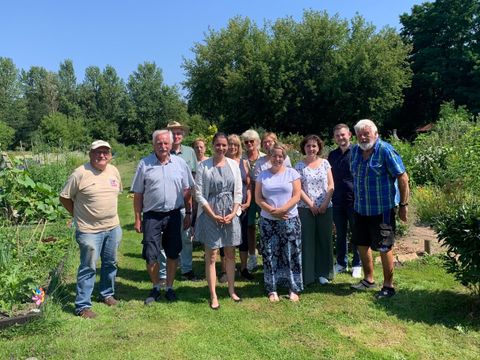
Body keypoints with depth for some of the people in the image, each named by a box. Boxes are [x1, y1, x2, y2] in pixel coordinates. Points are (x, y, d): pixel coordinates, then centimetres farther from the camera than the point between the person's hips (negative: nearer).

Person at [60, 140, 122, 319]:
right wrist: (78, 215, -1)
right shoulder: (80, 174, -13)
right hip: (90, 230, -6)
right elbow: (64, 197, -6)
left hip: (113, 227, 6)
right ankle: (83, 306, 13)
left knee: (110, 263, 18)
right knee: (88, 268, 1)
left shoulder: (114, 171, 3)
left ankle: (107, 294, 37)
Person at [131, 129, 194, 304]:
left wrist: (188, 214, 6)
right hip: (151, 216, -1)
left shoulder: (180, 163, 3)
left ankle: (170, 288, 26)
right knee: (150, 255, 2)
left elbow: (187, 191, 8)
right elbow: (138, 194, 2)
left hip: (173, 215, 1)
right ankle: (156, 288, 24)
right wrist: (137, 219, 0)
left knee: (172, 254, 9)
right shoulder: (144, 164, -1)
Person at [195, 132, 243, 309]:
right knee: (211, 256, 3)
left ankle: (231, 290, 28)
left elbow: (238, 192, 5)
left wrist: (233, 213, -7)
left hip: (231, 214, 3)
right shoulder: (204, 166, -6)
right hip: (210, 214, -3)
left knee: (230, 254, 12)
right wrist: (214, 215, -12)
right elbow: (199, 194, -7)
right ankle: (213, 296, 13)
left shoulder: (233, 164, 3)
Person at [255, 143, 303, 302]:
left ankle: (293, 289, 16)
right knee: (270, 255, 5)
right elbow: (258, 198, 2)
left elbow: (296, 196, -4)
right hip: (268, 221, 1)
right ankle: (272, 289, 17)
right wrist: (272, 211, -12)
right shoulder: (263, 175, 6)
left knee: (291, 254, 4)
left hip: (290, 220, -1)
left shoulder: (292, 173, 2)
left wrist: (282, 210, -16)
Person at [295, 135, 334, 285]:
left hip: (325, 208, 2)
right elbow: (298, 188, -4)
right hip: (306, 208, -2)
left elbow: (331, 185, 4)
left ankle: (323, 273, 19)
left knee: (325, 239, 6)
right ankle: (308, 274, 11)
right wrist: (311, 204, -10)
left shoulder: (325, 163, 5)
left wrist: (326, 203, -8)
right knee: (307, 240, 1)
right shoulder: (300, 165, 1)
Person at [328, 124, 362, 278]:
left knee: (356, 234, 7)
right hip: (337, 200, 4)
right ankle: (341, 263, 25)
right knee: (340, 234, 12)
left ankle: (357, 265, 20)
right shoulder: (332, 155, 9)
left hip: (354, 200, -4)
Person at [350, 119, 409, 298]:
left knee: (384, 248, 3)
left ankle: (388, 286, 19)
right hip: (360, 208, 7)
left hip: (382, 209, -7)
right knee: (362, 245, 16)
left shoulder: (385, 150, -15)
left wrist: (403, 205, -14)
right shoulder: (355, 150, 5)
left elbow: (403, 178, -14)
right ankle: (368, 279, 34)